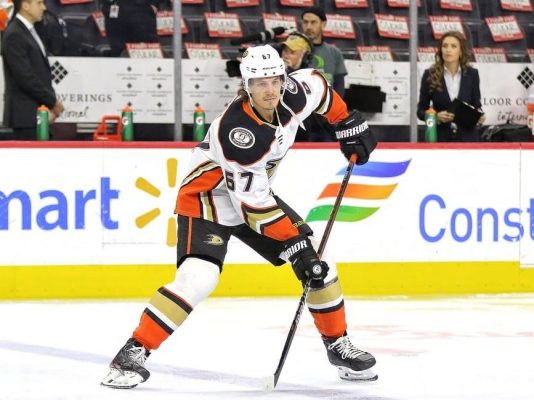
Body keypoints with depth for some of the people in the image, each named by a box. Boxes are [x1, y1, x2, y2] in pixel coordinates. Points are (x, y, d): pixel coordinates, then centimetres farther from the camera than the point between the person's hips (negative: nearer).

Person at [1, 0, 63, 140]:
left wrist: (52, 102, 7)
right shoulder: (14, 35, -14)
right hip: (25, 114, -9)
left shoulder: (30, 32, 17)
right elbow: (25, 78, -18)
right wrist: (53, 102, -12)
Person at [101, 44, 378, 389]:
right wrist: (296, 246, -27)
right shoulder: (236, 131, -34)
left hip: (255, 192, 8)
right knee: (198, 277, -28)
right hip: (207, 198, -8)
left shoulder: (293, 95, -15)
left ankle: (338, 345, 22)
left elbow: (317, 85, 12)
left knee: (319, 264, 3)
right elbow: (255, 205, -30)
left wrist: (348, 124, 12)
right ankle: (134, 353, -22)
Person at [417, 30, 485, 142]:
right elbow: (421, 110, 2)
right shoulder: (430, 75, -1)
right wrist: (436, 116, -17)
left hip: (467, 137, 1)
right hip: (441, 138, -1)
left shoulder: (471, 74, 4)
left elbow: (476, 105, 10)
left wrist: (479, 116, -12)